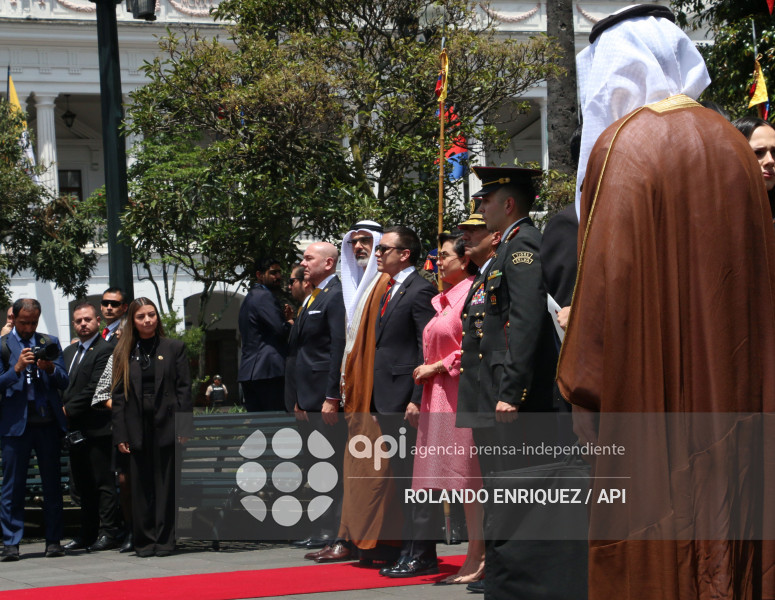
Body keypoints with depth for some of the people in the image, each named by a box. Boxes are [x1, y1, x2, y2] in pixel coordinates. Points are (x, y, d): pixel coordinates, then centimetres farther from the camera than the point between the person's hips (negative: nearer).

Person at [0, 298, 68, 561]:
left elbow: (64, 382, 8)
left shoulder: (50, 343, 13)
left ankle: (53, 541, 9)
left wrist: (50, 368, -12)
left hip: (48, 423, 2)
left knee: (52, 485, 4)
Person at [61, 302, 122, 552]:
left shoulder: (105, 350, -8)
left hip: (97, 428, -8)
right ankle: (87, 534, 17)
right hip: (75, 429, 8)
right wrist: (63, 412, 1)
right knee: (83, 485, 11)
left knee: (104, 483, -4)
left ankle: (109, 532, 0)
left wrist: (69, 409, -12)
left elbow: (94, 389, -15)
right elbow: (64, 385, 18)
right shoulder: (69, 351, 18)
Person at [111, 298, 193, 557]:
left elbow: (184, 389, 1)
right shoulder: (124, 353, 8)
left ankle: (165, 539, 7)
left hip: (165, 426, -1)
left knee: (166, 484, 1)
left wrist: (183, 428, -8)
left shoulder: (174, 348, 5)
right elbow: (118, 395, 6)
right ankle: (144, 540, 11)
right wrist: (120, 434, -2)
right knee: (140, 485, 4)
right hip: (137, 428, 1)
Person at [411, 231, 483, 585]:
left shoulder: (472, 294, -11)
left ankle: (476, 560, -4)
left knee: (469, 479, -7)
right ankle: (475, 558, 12)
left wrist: (437, 367, -12)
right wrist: (428, 372, 12)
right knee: (462, 481, 9)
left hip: (462, 394, -10)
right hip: (440, 396, 10)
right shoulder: (444, 300, 19)